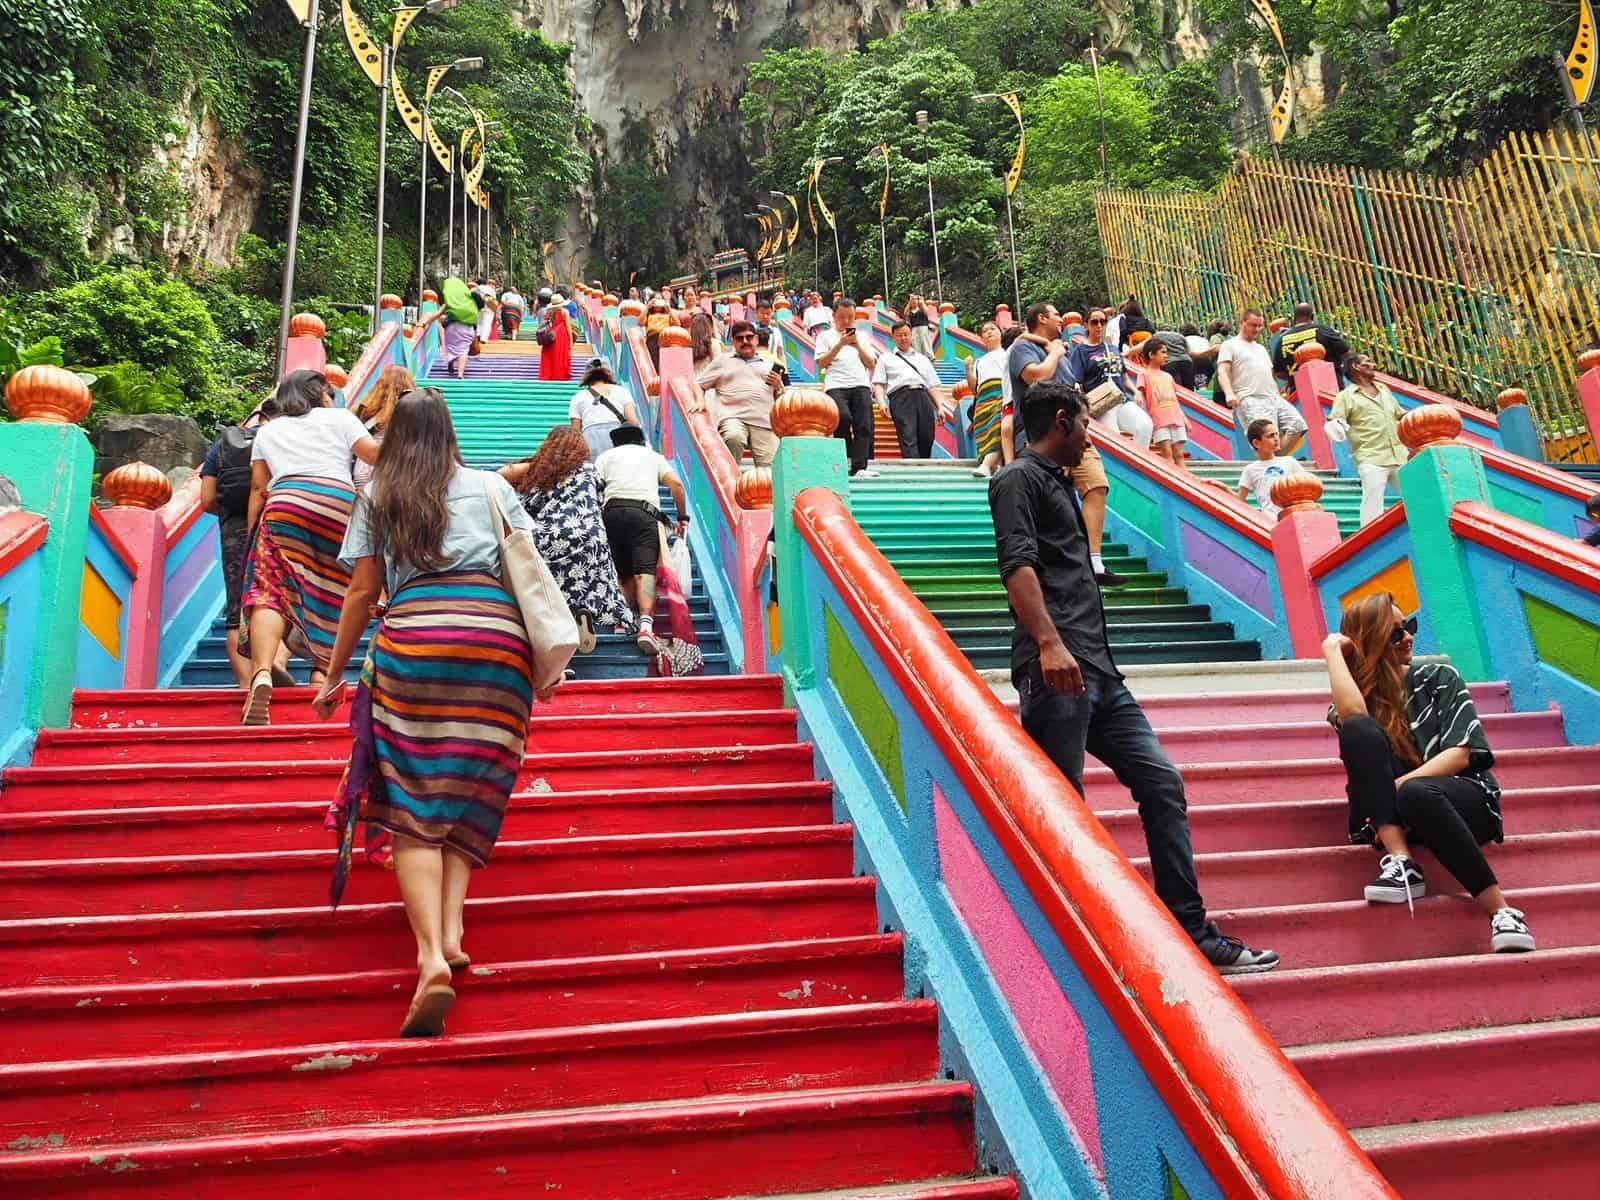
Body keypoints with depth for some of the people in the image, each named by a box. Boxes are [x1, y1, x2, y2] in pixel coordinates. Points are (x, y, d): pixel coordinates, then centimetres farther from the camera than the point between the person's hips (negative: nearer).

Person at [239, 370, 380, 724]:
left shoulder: (267, 431, 29)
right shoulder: (340, 418, 21)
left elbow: (258, 489, 22)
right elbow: (375, 455, 7)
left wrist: (251, 536, 22)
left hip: (285, 504, 1)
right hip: (340, 504, 0)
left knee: (270, 589, -11)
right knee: (332, 596, 12)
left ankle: (262, 673, -31)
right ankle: (322, 669, 3)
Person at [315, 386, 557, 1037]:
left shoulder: (377, 497, 18)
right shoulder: (490, 487, 20)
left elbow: (363, 592, 13)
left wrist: (334, 677, 20)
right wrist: (544, 658, 23)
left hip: (413, 636, -1)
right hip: (498, 635, 2)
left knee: (412, 805, -1)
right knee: (469, 796, 13)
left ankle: (431, 956, -16)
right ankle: (453, 929, 0)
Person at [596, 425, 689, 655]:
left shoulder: (606, 456, 27)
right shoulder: (653, 455, 28)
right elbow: (676, 484, 14)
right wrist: (682, 517, 20)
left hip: (612, 511, 2)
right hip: (643, 512, -2)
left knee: (623, 573, 14)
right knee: (645, 571, -15)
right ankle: (646, 624, -33)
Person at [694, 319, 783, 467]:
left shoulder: (769, 365, 28)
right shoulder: (722, 360, 23)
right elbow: (698, 383, 22)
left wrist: (778, 386, 8)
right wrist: (700, 401, 2)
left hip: (765, 422, 2)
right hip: (733, 418, -2)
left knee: (770, 467, -22)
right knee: (734, 437, -38)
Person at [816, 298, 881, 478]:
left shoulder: (862, 336, 24)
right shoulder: (825, 336, 16)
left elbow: (872, 364, 17)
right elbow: (822, 363, 4)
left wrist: (858, 346, 3)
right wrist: (840, 344, -4)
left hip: (861, 385, 3)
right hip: (836, 386, -3)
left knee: (864, 425, -15)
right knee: (844, 417, -28)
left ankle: (859, 467, -21)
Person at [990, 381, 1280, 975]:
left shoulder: (1059, 484, 29)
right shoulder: (1019, 479, -1)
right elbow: (1017, 564, -18)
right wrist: (1048, 643, -28)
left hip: (1098, 671, 10)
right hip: (1058, 671, -10)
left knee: (1162, 782, 6)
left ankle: (1193, 933, 11)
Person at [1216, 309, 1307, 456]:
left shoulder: (1261, 348, 32)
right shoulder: (1230, 345, 10)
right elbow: (1222, 372, -4)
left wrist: (1278, 396, 21)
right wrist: (1229, 393, -21)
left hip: (1273, 398, 7)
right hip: (1250, 400, -7)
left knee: (1298, 426, -12)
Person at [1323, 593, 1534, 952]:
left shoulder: (1439, 679, 6)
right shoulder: (1354, 694, 8)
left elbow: (1460, 754, -7)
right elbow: (1353, 717, -20)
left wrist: (1400, 785, -21)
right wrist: (1333, 649, -10)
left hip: (1463, 801, -1)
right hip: (1390, 818, 1)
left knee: (1416, 794, -38)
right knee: (1359, 728, -25)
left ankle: (1502, 912, -32)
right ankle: (1400, 862, -33)